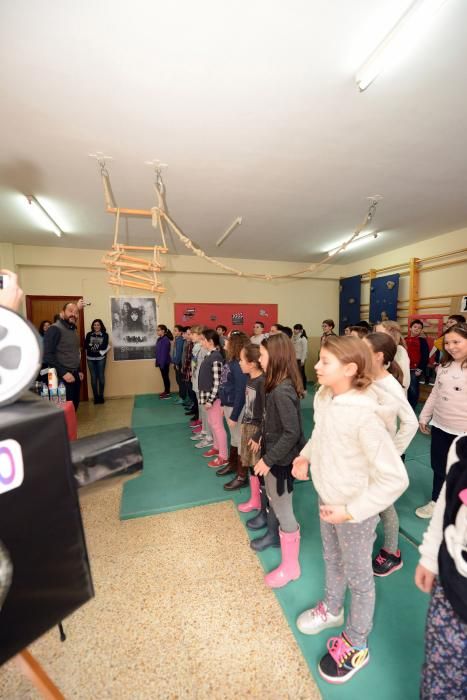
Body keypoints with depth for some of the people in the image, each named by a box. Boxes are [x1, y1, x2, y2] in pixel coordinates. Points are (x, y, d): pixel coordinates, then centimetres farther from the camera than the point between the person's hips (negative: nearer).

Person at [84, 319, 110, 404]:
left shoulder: (105, 335, 1)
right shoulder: (89, 334, 7)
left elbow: (104, 347, -10)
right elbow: (86, 346, -4)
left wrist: (92, 346, -7)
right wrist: (99, 348, -13)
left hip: (101, 358, -1)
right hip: (90, 359, 2)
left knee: (101, 377, 3)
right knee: (93, 378, 3)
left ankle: (101, 396, 14)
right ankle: (96, 397, 11)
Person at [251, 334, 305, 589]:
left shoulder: (282, 391, -29)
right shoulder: (280, 386, -1)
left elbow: (292, 432, -28)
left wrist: (268, 459, -21)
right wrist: (263, 440, 13)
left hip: (281, 460, -9)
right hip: (274, 455, 9)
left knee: (283, 510, 10)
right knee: (273, 501, 28)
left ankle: (290, 566, 32)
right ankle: (273, 535, 54)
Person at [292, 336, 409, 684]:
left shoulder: (365, 415, -33)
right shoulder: (324, 397, -10)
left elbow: (395, 478, -28)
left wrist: (352, 511, -22)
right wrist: (306, 455, -4)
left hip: (354, 509, -7)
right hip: (327, 499, 7)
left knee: (358, 576, 20)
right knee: (332, 560, 30)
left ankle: (356, 645, 47)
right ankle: (332, 609, 59)